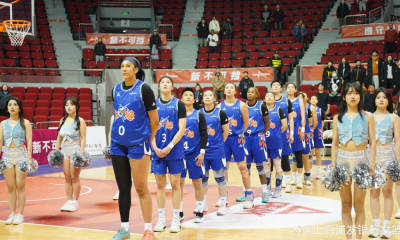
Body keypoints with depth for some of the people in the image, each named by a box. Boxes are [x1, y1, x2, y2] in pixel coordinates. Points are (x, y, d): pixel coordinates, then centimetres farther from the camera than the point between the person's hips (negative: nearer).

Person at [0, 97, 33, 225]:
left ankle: (20, 214, 5)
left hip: (21, 154, -3)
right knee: (10, 187, 4)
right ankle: (12, 213, 13)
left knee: (20, 185, -3)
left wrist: (29, 157, -10)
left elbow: (29, 141, -3)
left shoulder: (25, 123, 1)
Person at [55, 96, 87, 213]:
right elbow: (59, 137, 15)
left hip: (75, 150, -5)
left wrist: (81, 153, -16)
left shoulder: (80, 121, -5)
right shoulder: (63, 120, 11)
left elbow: (83, 138, -9)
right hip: (64, 150, 5)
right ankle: (69, 201, 15)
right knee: (67, 178, 8)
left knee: (74, 178, -1)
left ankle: (75, 202, 8)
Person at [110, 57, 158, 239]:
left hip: (138, 144, -5)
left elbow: (154, 119, -5)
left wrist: (149, 141, 4)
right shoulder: (116, 90, 8)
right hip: (117, 144, 5)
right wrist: (115, 137, 15)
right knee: (123, 187, 10)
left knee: (141, 188, -1)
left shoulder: (144, 89, -8)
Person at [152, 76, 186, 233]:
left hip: (175, 150, -2)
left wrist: (170, 147, -14)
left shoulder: (179, 104, 0)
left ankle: (176, 220, 8)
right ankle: (161, 219, 13)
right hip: (158, 150, 2)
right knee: (160, 185, 6)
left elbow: (181, 129, -6)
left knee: (175, 184, 1)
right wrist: (155, 148, -8)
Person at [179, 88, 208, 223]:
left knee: (197, 183, 3)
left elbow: (204, 135, 0)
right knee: (179, 182, 3)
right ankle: (179, 213, 13)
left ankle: (199, 212, 11)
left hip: (195, 154, -2)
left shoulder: (199, 115, 3)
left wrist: (202, 152, -8)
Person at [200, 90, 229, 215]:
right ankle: (203, 205, 21)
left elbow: (226, 132, 1)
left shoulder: (220, 113, -3)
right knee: (202, 177, 9)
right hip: (203, 150, 3)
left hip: (217, 150, -3)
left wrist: (219, 143, 5)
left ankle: (222, 205, 9)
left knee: (220, 177, 0)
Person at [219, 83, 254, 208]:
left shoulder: (241, 105, -2)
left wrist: (238, 134, 5)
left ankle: (249, 196, 5)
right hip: (223, 138, 3)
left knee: (243, 167, -2)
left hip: (237, 138, -3)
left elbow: (246, 123, 2)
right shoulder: (220, 106, 4)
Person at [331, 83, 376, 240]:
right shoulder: (338, 118, 7)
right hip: (342, 159, 2)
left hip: (361, 159, -2)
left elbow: (372, 142, 1)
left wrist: (372, 165, -6)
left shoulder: (367, 117, 2)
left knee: (359, 204, 0)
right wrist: (333, 166, 0)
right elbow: (334, 143, 7)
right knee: (346, 203, 7)